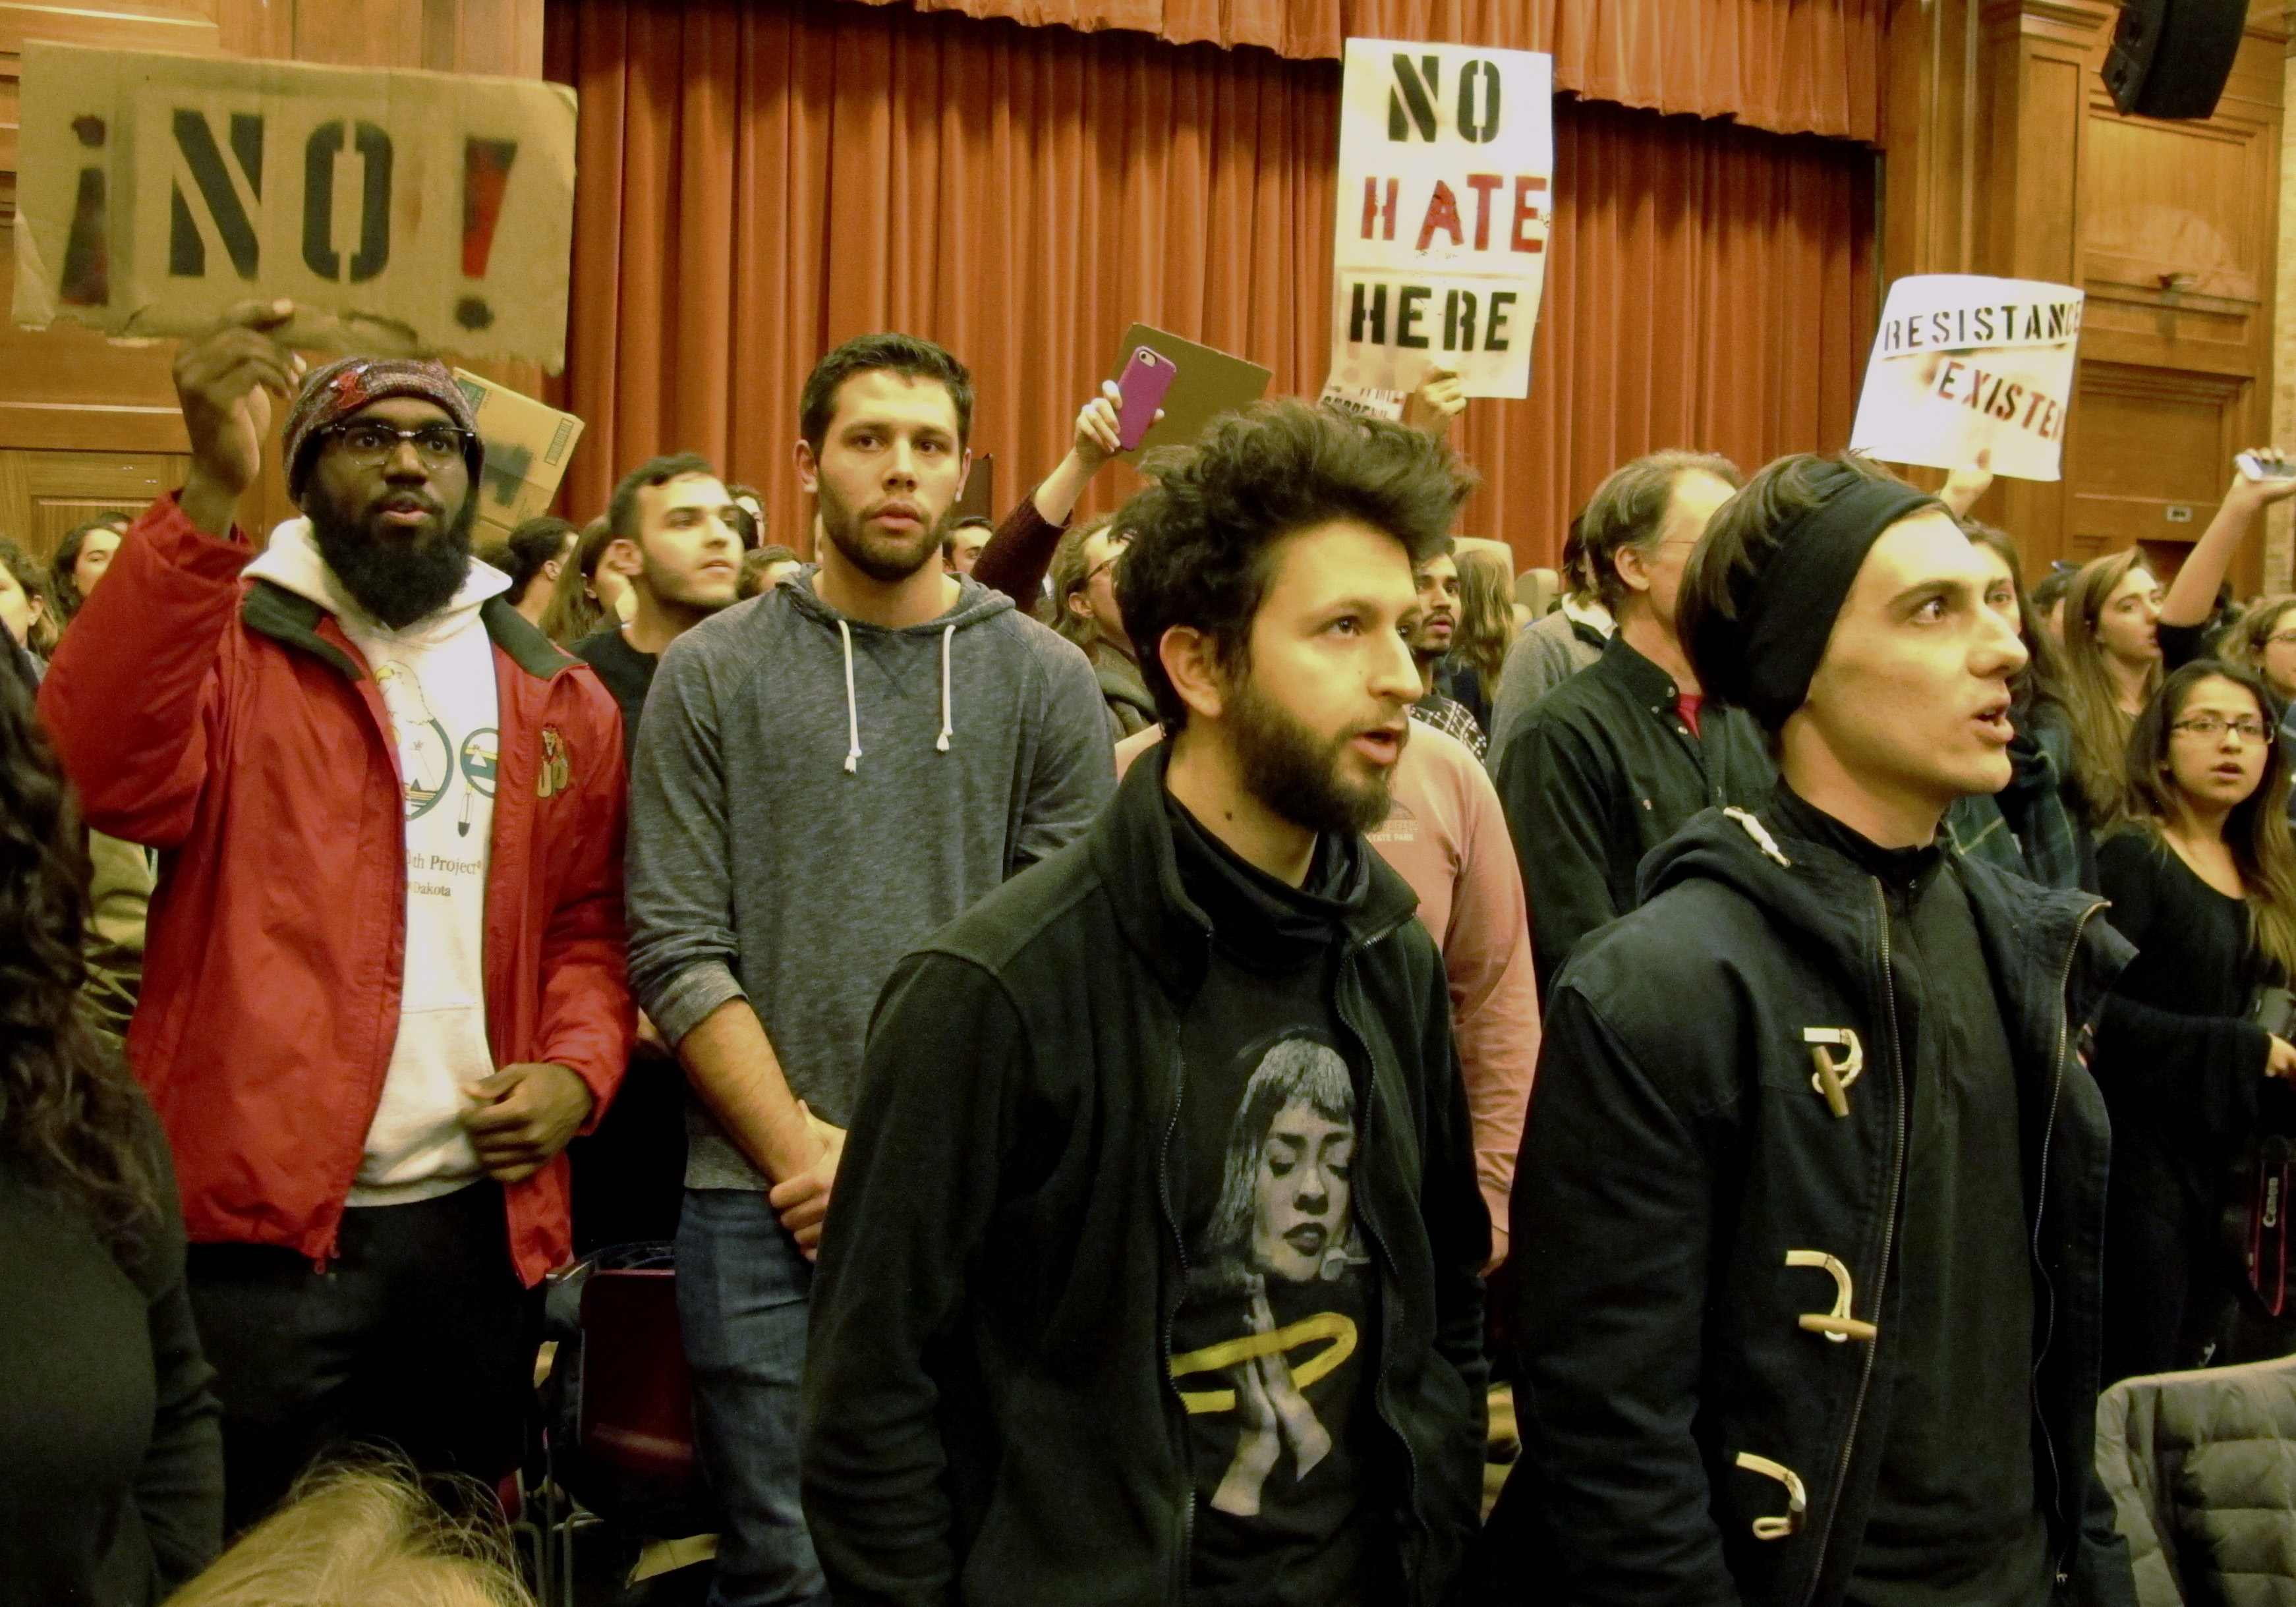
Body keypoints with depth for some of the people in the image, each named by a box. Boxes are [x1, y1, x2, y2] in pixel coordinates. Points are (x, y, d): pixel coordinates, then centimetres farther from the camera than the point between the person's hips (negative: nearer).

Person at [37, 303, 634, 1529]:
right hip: (258, 1217, -4)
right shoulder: (227, 641, -3)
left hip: (477, 1226, 4)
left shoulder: (557, 698, 11)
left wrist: (577, 1070, -4)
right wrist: (211, 495, -31)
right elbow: (106, 778, -23)